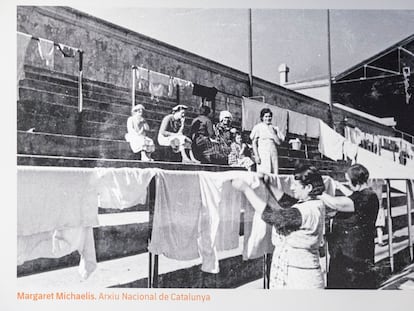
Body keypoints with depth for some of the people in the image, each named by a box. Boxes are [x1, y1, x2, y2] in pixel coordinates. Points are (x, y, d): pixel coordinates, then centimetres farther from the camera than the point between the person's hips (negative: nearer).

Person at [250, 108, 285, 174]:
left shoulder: (274, 128, 15)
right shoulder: (258, 127, 5)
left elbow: (279, 142, 6)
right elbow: (254, 143, 1)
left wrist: (272, 132, -1)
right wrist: (256, 156, -8)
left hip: (273, 154, 4)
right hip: (262, 154, -4)